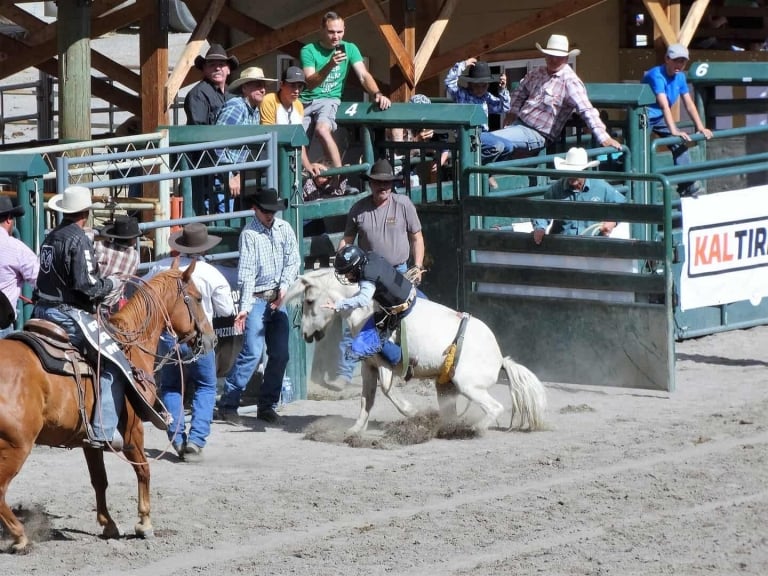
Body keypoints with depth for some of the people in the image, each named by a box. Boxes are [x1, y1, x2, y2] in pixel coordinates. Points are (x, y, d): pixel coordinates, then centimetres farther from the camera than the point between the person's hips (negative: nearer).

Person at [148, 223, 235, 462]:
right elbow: (226, 310, -3)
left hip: (166, 337, 2)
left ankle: (178, 440, 8)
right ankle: (196, 440, -1)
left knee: (170, 387, 19)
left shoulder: (163, 267, -5)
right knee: (205, 388, 13)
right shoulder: (212, 275, -11)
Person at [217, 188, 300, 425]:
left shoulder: (284, 229, 5)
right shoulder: (249, 234, -11)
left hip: (278, 299, 6)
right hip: (256, 298, -6)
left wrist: (284, 287, -8)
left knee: (280, 355, 5)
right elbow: (246, 272, -16)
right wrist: (245, 307, -22)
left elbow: (292, 261, 8)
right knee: (252, 352, -13)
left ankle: (267, 405, 14)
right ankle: (228, 403, -6)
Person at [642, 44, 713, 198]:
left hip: (660, 117, 8)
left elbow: (689, 104, 1)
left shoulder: (680, 77, -1)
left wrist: (700, 127, -7)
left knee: (681, 143, -1)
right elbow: (664, 105, -36)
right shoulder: (656, 75, -27)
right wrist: (674, 131, -43)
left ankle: (687, 187, 2)